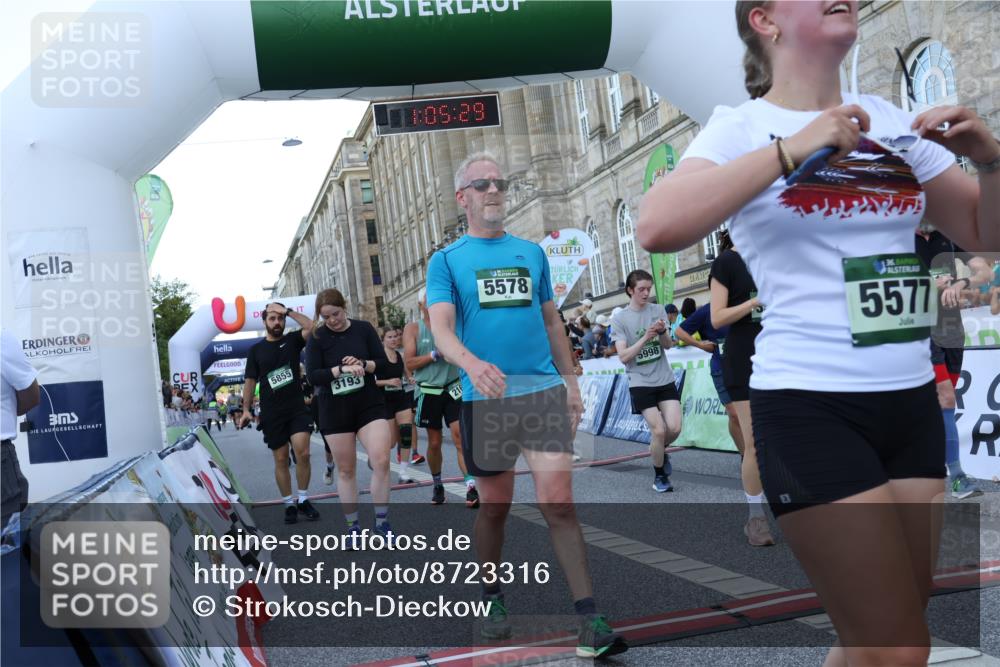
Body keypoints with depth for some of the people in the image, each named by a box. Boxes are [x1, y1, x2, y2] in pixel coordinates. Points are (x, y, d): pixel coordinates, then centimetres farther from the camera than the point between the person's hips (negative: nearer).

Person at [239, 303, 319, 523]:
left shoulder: (292, 340, 5)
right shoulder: (256, 349, 6)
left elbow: (311, 327, -14)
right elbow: (250, 381, 7)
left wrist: (288, 311, -12)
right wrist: (246, 409, 0)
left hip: (297, 408, 0)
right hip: (271, 413, 1)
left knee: (303, 453, -13)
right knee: (281, 460, 5)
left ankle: (303, 500, 3)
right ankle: (289, 504, 15)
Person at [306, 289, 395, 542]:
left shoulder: (364, 329, -1)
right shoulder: (317, 338, -3)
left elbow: (384, 365, -2)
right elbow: (313, 376, -11)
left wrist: (363, 364, -21)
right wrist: (342, 369, -23)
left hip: (370, 405, 0)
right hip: (335, 412, 0)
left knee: (381, 462, -12)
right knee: (346, 470, 7)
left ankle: (381, 522, 3)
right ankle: (353, 526, 18)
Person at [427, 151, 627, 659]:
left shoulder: (531, 252, 13)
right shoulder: (446, 261, 4)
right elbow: (441, 329, -10)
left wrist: (570, 380, 17)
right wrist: (472, 363, -29)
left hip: (544, 389, 1)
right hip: (484, 398, -1)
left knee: (559, 502, -8)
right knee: (495, 506, 9)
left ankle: (589, 620, -4)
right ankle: (493, 600, 31)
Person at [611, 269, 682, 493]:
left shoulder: (658, 310, 5)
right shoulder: (619, 319, -5)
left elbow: (668, 345, 5)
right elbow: (623, 356, -11)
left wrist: (663, 331, -17)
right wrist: (646, 337, -21)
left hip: (665, 380, 3)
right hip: (641, 383, -3)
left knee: (674, 428, -7)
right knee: (659, 430, -10)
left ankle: (660, 451, 27)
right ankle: (659, 476, 12)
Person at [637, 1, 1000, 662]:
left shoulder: (891, 119, 9)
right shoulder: (743, 127, -6)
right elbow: (657, 229, -24)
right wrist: (790, 149, -25)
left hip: (913, 401, 6)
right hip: (810, 408, -6)